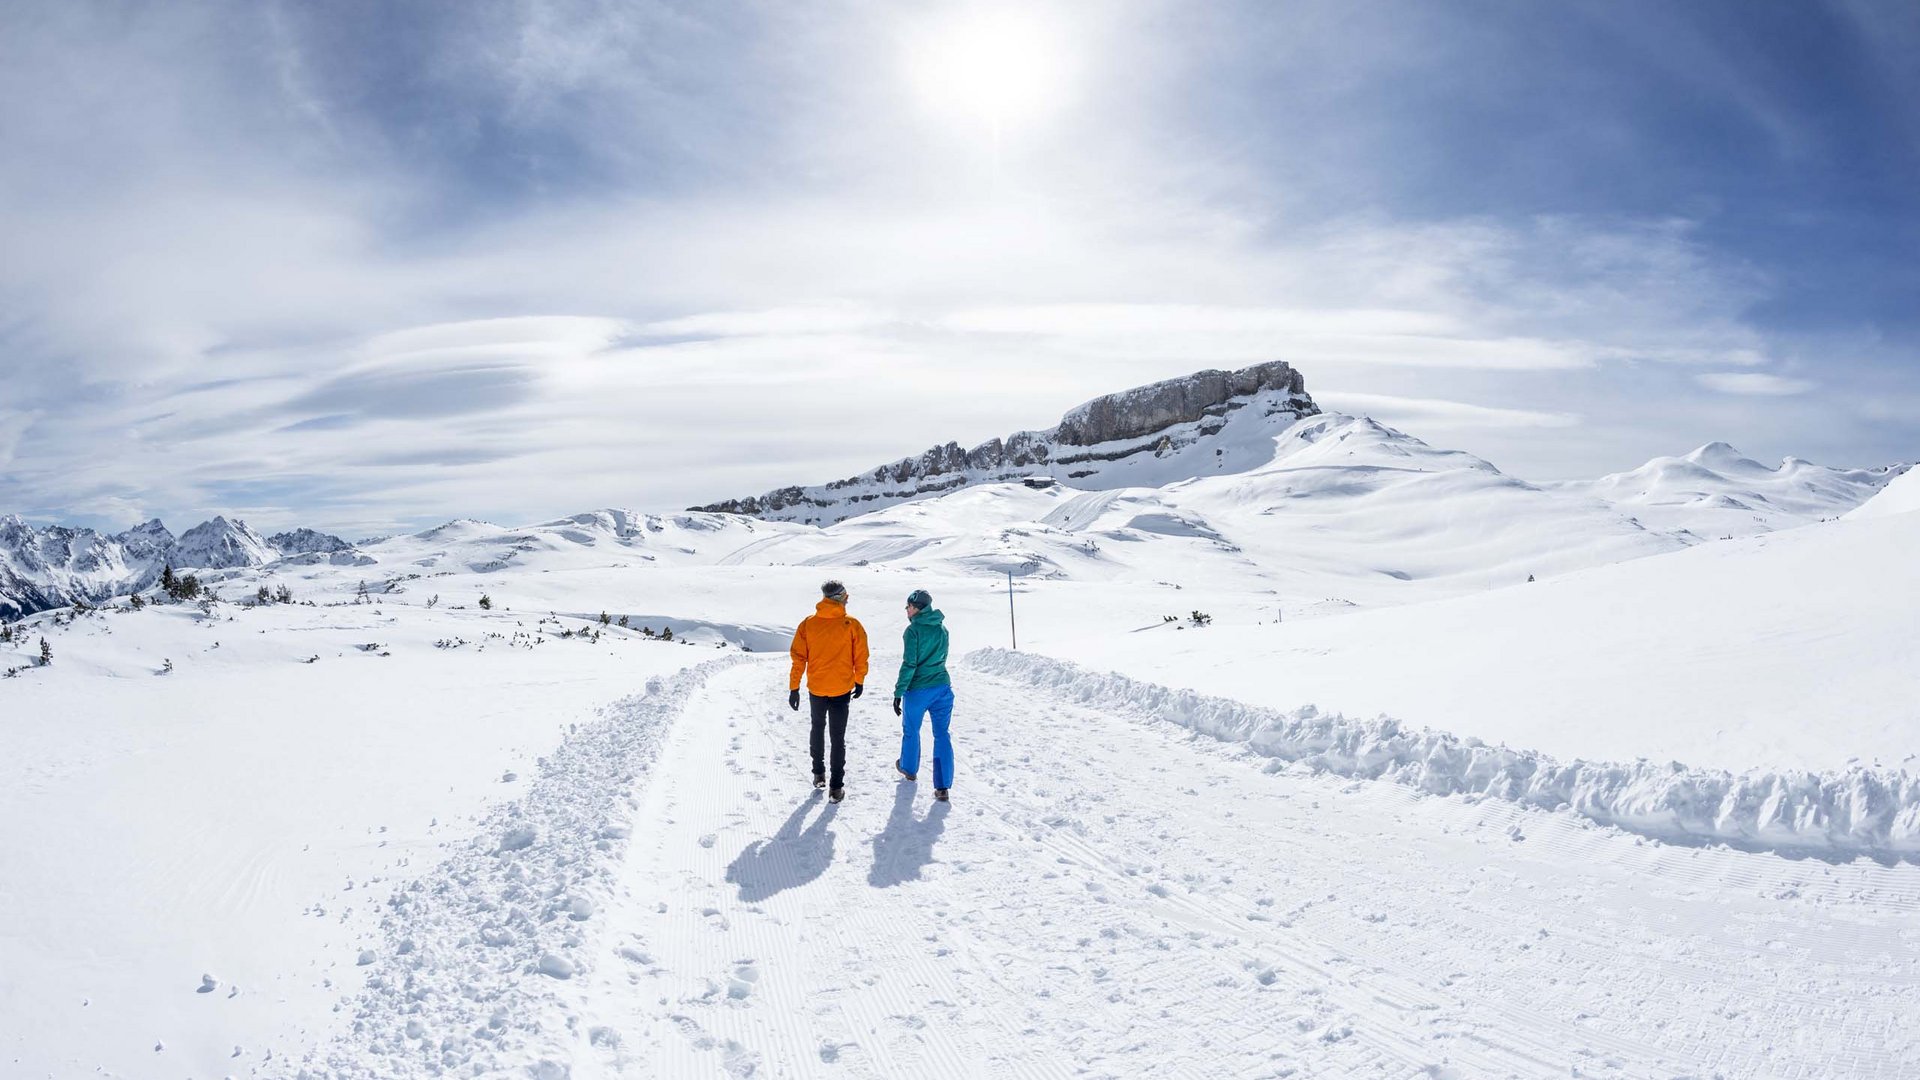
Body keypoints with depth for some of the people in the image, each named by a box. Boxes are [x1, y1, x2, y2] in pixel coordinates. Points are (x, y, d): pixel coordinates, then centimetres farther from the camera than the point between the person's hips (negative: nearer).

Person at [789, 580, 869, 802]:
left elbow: (798, 657, -4)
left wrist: (794, 688, 2)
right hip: (841, 690, -2)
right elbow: (861, 658, -3)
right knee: (838, 737, 6)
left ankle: (818, 774, 34)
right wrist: (859, 681, 12)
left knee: (818, 729, 24)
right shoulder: (852, 625, -10)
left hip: (816, 688, 2)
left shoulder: (808, 624, -5)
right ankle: (836, 787, 5)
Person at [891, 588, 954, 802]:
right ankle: (942, 787, 2)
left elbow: (909, 664, -16)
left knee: (911, 731, 19)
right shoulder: (942, 628, 6)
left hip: (918, 690, -4)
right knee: (942, 735, 6)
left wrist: (898, 692, -11)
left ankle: (909, 769, 41)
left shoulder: (914, 630, -13)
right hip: (943, 688, 4)